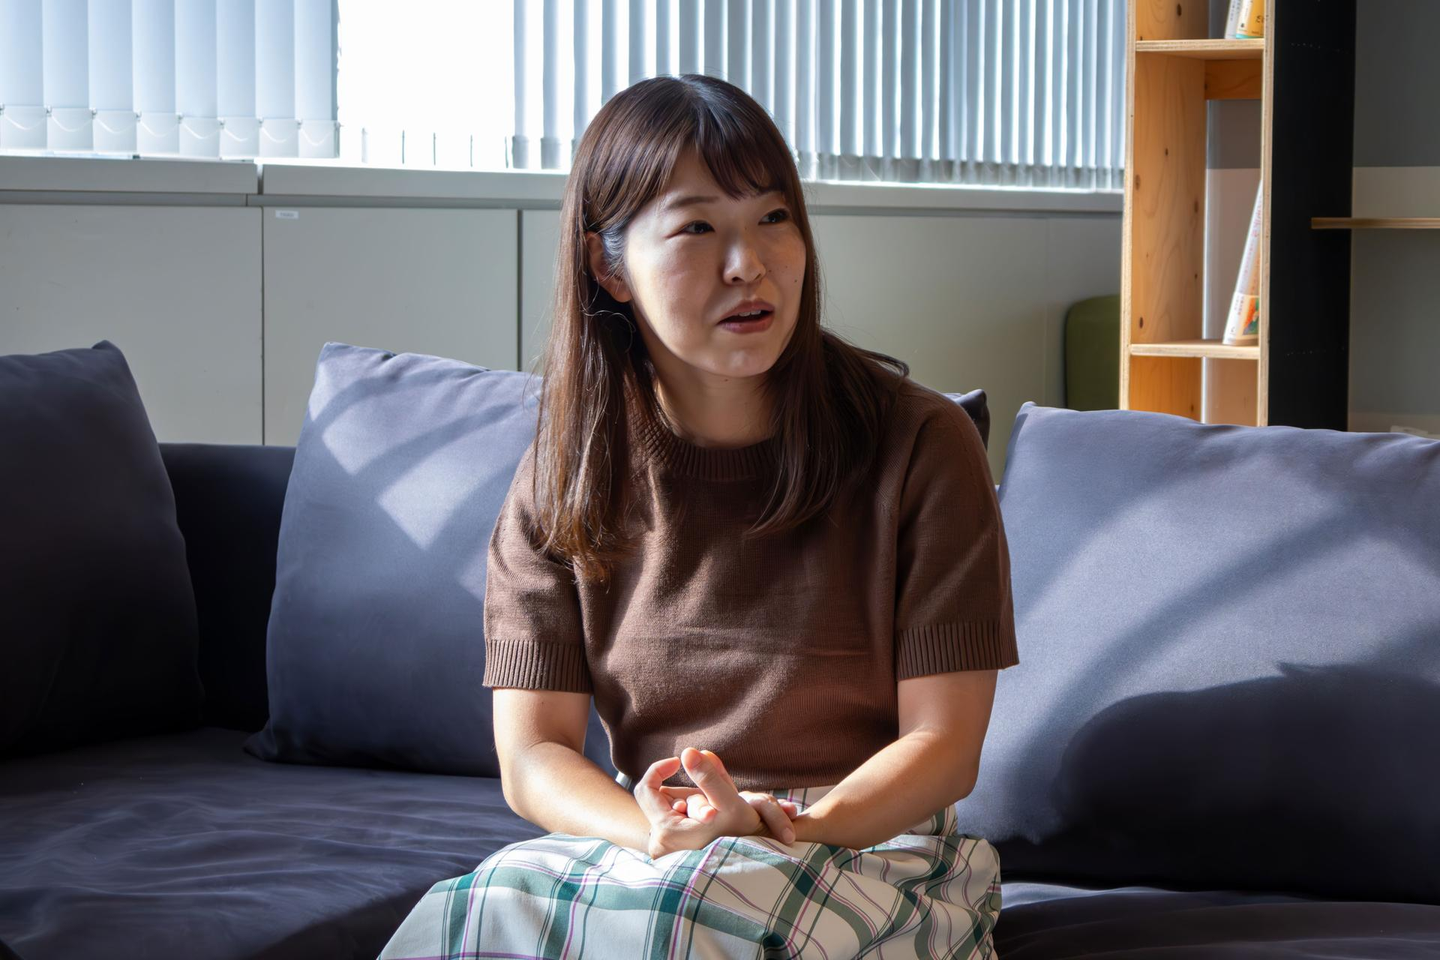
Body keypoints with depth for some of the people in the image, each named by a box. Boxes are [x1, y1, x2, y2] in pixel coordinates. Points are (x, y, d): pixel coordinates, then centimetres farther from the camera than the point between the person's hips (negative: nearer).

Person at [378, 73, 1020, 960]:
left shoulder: (920, 446, -3)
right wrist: (653, 828, -21)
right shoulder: (563, 481, 6)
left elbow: (945, 744, -4)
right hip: (639, 844, 3)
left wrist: (793, 830, -23)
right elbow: (533, 753, 2)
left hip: (871, 844, -2)